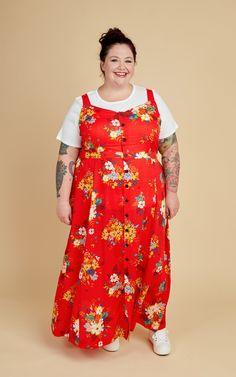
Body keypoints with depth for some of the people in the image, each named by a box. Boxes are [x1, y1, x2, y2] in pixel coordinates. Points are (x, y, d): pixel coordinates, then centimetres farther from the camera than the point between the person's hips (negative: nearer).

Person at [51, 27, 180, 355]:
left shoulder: (152, 100, 3)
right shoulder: (82, 105, 2)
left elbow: (170, 149, 5)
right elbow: (66, 157, 2)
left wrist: (172, 192, 1)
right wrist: (62, 198, -2)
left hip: (144, 202, 1)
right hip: (96, 203, 0)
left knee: (148, 261, 8)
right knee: (100, 261, 6)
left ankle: (156, 325, 28)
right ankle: (106, 326, 28)